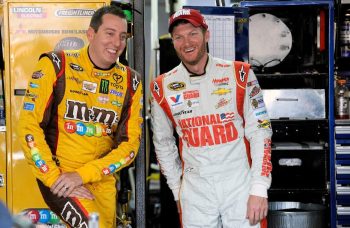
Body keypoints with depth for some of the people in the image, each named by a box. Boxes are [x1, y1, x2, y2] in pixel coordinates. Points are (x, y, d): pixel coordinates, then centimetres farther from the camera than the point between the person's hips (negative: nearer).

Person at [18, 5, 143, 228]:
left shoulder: (130, 81, 2)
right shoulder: (56, 66, -7)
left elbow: (130, 143, -1)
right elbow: (29, 125, -10)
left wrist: (82, 175, -13)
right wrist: (55, 178, -16)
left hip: (102, 181, 5)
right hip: (56, 173, -4)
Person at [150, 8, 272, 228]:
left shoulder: (239, 74, -3)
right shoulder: (163, 87, 2)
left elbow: (260, 131, -4)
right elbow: (163, 143, 14)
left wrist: (259, 189, -10)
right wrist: (177, 191, 12)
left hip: (241, 184, -1)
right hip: (195, 191, 2)